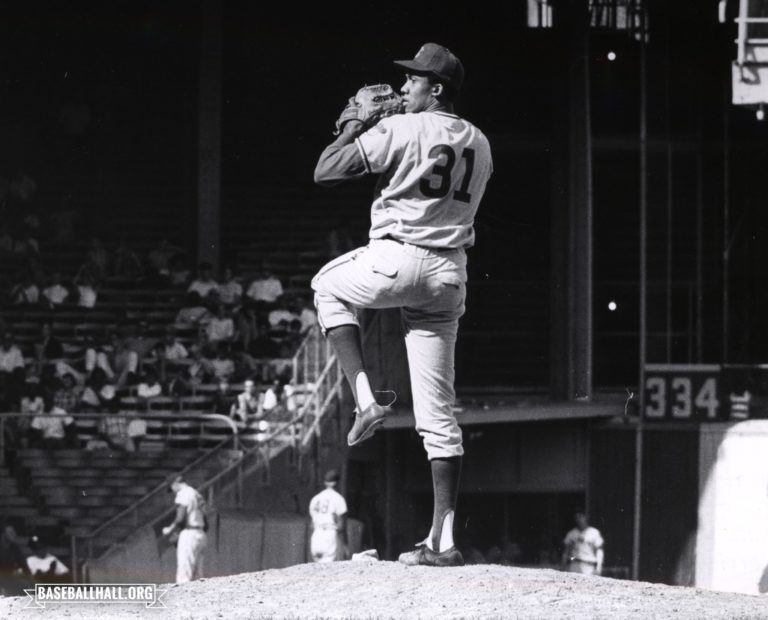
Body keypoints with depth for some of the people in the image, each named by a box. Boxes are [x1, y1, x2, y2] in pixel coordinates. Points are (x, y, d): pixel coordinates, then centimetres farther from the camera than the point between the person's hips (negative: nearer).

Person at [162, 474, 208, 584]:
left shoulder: (183, 493, -6)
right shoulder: (198, 495, 22)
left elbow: (180, 518, -17)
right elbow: (206, 524, 22)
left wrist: (170, 530, -1)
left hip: (189, 534, -9)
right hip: (201, 536, 9)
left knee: (183, 578, -14)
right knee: (196, 576, 5)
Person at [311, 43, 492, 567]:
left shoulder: (399, 131, -9)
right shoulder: (479, 145, 12)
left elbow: (324, 171, -7)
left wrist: (355, 125, 10)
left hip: (398, 261, -6)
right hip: (451, 275, 6)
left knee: (329, 286, 29)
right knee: (438, 411, 7)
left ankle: (365, 399, 11)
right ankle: (444, 539, 3)